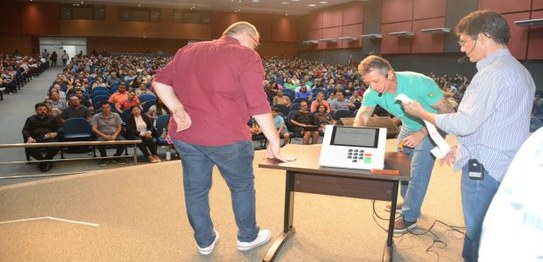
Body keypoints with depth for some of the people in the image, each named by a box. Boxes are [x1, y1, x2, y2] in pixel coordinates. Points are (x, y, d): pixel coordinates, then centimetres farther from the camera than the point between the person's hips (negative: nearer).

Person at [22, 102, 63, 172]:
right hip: (36, 139, 1)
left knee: (56, 146, -36)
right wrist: (29, 137, -10)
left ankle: (44, 162, -8)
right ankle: (46, 162, -13)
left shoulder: (53, 118, 21)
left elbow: (60, 128, 15)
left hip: (49, 138, -1)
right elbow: (25, 130, 14)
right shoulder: (30, 119, 22)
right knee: (29, 148, -34)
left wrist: (56, 133, -9)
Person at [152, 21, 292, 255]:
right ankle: (248, 237, 32)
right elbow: (258, 104, -11)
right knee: (242, 186, 16)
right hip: (225, 136, -5)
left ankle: (205, 241, 33)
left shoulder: (188, 51, 15)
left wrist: (178, 110, -1)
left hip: (185, 134, 6)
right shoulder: (246, 56, -4)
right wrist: (274, 141, -6)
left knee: (195, 189, 16)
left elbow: (159, 82, 9)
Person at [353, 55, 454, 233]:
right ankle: (408, 202, 38)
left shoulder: (419, 83, -36)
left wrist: (421, 134, -37)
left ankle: (409, 217, 8)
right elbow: (361, 118, -28)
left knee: (418, 172, -8)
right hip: (409, 127, 6)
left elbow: (447, 111, -30)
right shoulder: (372, 92, -22)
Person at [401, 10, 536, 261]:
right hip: (505, 166, 10)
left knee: (478, 234, 4)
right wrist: (462, 147, 14)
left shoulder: (494, 73, -19)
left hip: (485, 168, -10)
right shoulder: (519, 71, 12)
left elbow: (464, 123, -21)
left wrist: (423, 113, -8)